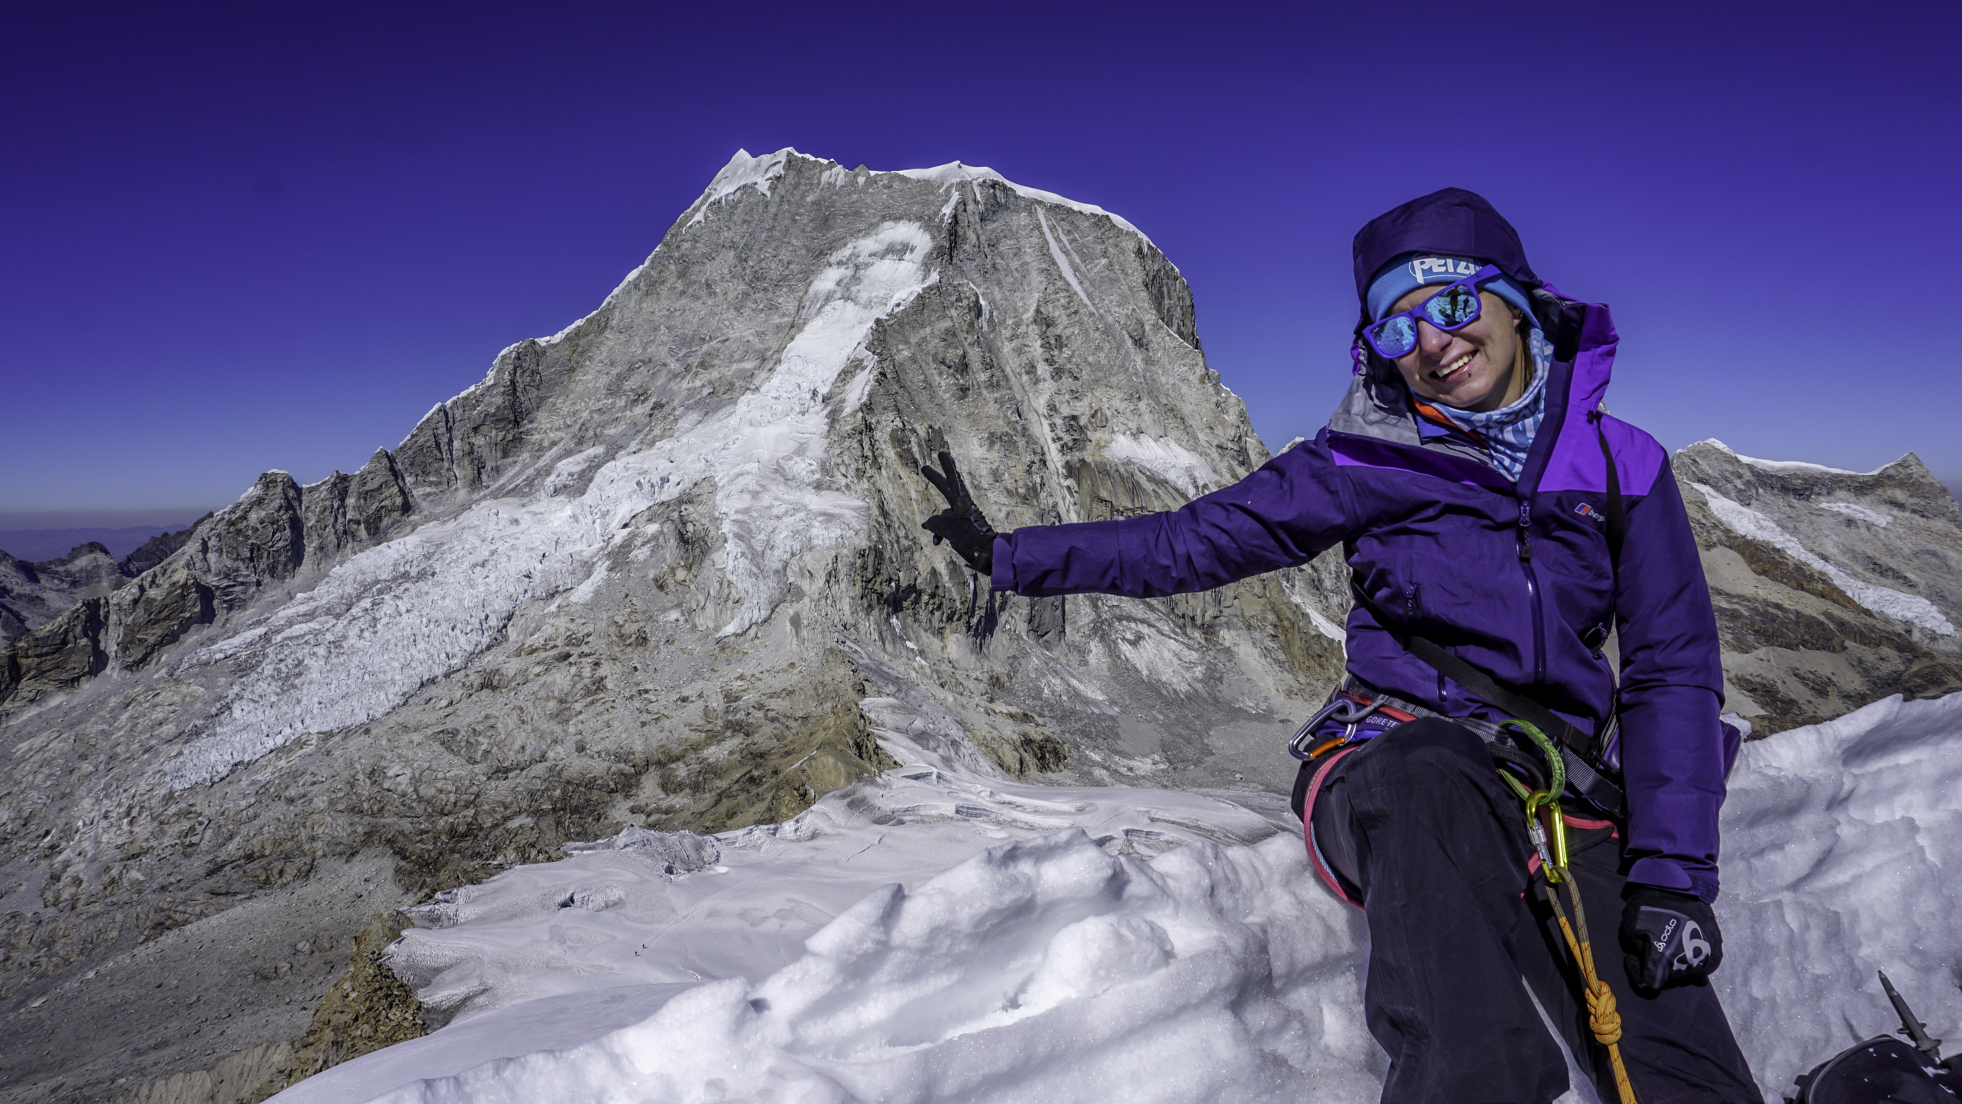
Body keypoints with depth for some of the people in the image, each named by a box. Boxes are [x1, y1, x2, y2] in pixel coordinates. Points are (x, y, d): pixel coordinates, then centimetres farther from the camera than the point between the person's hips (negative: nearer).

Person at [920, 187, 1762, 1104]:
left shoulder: (1622, 465, 7)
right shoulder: (1371, 462, 2)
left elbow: (1674, 668, 6)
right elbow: (1197, 540, 5)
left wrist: (1674, 874, -6)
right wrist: (1007, 555, 2)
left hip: (1572, 803, 2)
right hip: (1396, 766, -1)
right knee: (1432, 773, -40)